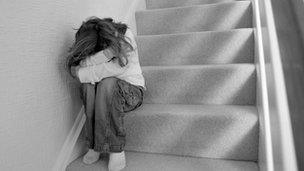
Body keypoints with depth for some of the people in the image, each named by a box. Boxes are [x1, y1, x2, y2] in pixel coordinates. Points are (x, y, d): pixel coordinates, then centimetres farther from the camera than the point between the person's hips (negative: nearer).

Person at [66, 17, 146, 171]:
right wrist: (107, 53, -34)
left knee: (107, 84, -34)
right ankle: (94, 144, -16)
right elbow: (82, 65, -22)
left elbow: (115, 68, -29)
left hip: (132, 90, -3)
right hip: (106, 91, 4)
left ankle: (116, 150, -24)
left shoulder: (125, 38, -18)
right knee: (88, 85, -28)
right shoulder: (90, 45, -6)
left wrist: (80, 74, -25)